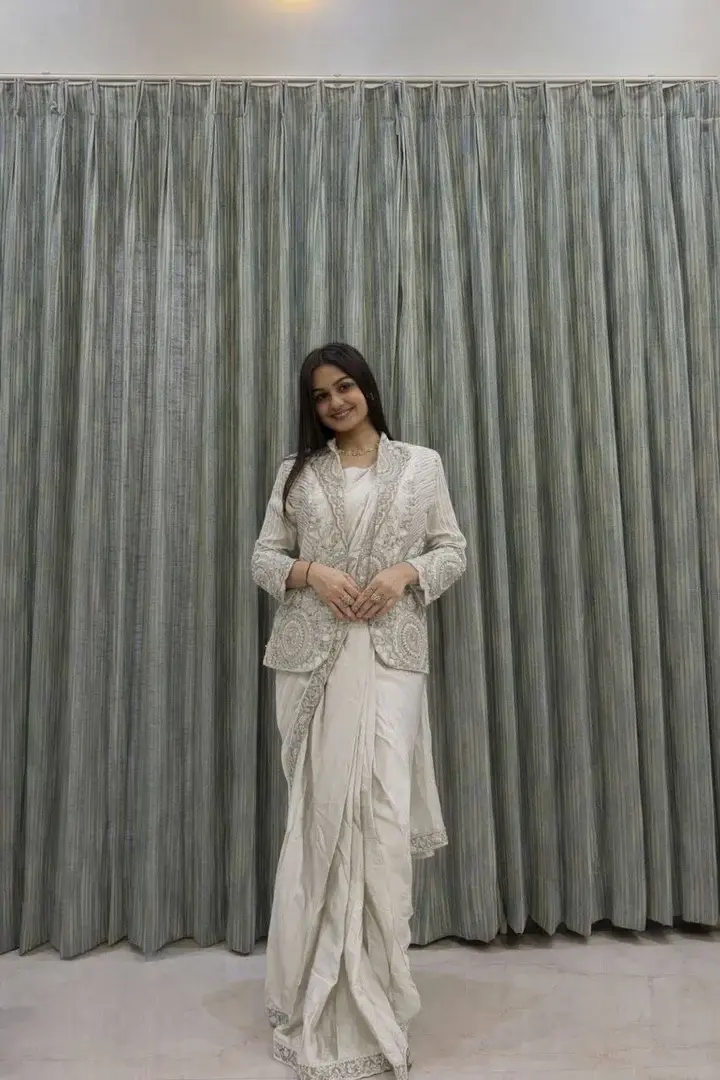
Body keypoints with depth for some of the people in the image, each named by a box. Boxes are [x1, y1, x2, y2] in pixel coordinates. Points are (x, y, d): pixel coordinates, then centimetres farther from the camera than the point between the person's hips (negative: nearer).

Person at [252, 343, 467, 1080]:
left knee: (386, 811, -5)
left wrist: (406, 573, -10)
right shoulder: (297, 472, 12)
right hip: (311, 659, 1)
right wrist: (311, 572, -10)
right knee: (320, 811, 5)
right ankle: (322, 998, 24)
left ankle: (373, 997, 14)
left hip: (390, 658, -1)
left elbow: (453, 551, 9)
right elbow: (263, 558, 9)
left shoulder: (421, 464, 10)